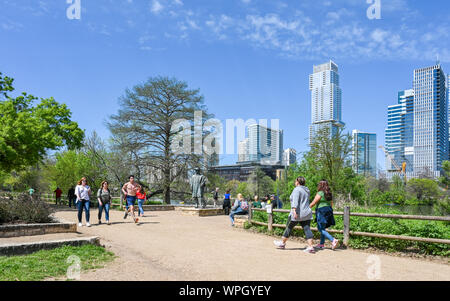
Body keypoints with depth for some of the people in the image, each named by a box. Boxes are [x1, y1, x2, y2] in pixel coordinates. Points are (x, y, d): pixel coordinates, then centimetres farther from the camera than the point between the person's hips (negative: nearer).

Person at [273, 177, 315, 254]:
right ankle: (310, 247, -10)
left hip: (297, 214, -7)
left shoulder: (297, 190, -12)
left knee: (289, 227, 8)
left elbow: (295, 201, -25)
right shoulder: (306, 190, 13)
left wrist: (294, 210, -34)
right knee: (307, 229, 1)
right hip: (306, 214, 7)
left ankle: (282, 243, 22)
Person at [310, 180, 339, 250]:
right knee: (322, 228, 15)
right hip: (328, 211, 8)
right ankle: (321, 244, 18)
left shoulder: (320, 193, -12)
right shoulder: (329, 194, 11)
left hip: (321, 211, -8)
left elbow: (313, 203, -10)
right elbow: (331, 204, 17)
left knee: (321, 229, -4)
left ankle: (333, 240, -17)